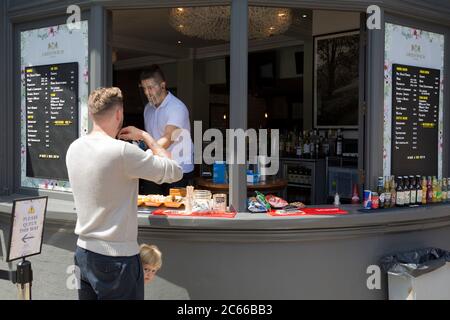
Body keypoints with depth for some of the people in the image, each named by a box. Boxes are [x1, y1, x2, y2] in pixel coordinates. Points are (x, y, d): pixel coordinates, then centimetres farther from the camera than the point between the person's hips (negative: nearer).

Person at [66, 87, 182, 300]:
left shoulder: (74, 149, 2)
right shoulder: (123, 151, -20)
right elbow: (174, 172, -10)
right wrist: (145, 136, -1)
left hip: (83, 251, 7)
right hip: (117, 258, -7)